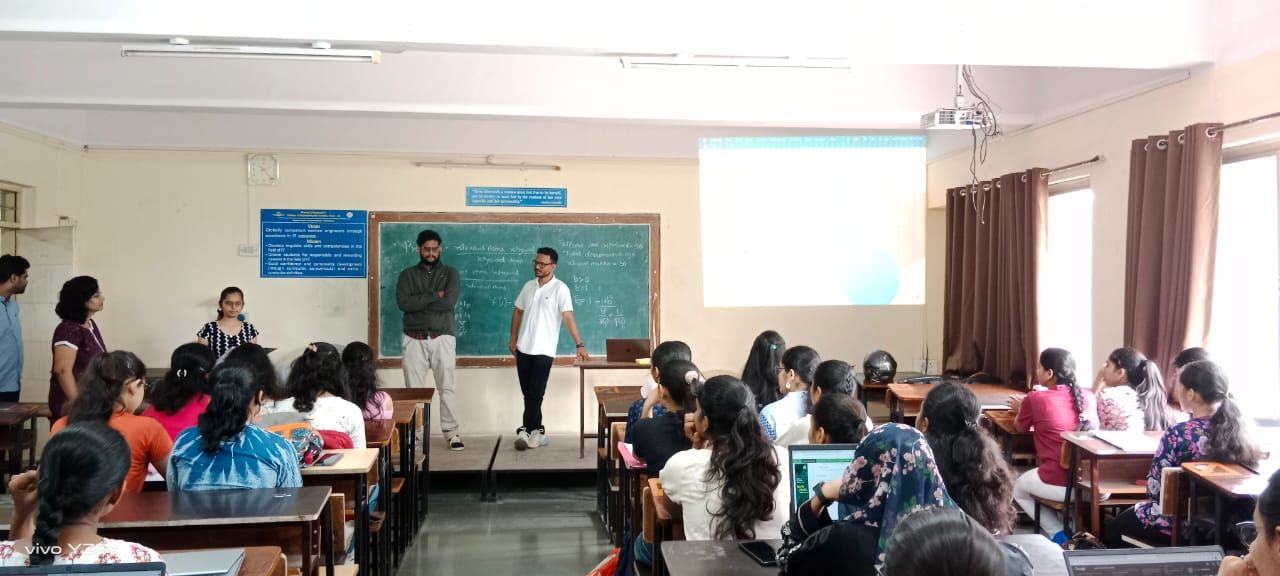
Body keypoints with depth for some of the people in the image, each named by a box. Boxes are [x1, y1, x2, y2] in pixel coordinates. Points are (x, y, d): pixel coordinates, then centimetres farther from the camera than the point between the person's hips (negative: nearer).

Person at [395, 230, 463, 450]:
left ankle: (453, 433, 6)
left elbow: (449, 302, -12)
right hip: (414, 339, 1)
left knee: (447, 387, 0)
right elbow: (403, 303, -10)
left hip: (442, 338, -1)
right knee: (414, 389, 4)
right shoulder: (407, 275, 7)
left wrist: (419, 303, -8)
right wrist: (434, 296, -12)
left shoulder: (451, 273, 4)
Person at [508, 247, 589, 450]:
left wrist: (580, 344, -23)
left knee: (535, 393, -4)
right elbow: (517, 312, 17)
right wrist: (513, 339, 13)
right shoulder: (529, 286, 8)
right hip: (524, 348, 6)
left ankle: (526, 431, 2)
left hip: (544, 350, -5)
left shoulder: (560, 289, -9)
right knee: (528, 393, 9)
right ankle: (536, 431, 19)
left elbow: (568, 318, -16)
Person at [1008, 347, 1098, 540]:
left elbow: (1021, 428, 16)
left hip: (1060, 483, -5)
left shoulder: (1035, 399, -4)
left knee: (1018, 488, 27)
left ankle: (1060, 534, 10)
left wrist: (1021, 408, 35)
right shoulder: (1087, 396, 7)